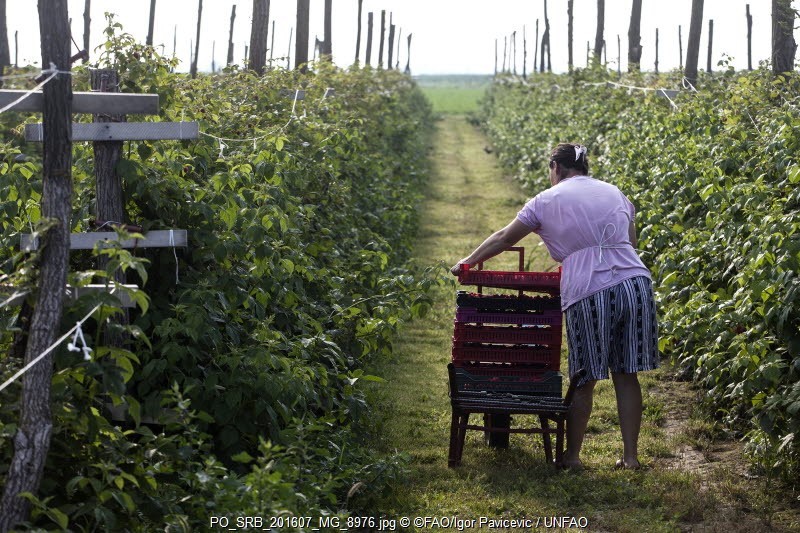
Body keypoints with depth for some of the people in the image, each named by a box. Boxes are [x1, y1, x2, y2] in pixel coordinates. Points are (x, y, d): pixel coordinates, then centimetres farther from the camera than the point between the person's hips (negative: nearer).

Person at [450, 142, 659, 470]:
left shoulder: (547, 200, 8)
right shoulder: (614, 193, 19)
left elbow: (505, 238, 13)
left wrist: (466, 263, 25)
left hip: (589, 294, -3)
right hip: (636, 284, 4)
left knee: (584, 380, 6)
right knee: (626, 376, 9)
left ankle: (572, 456, 15)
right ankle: (630, 455, 13)